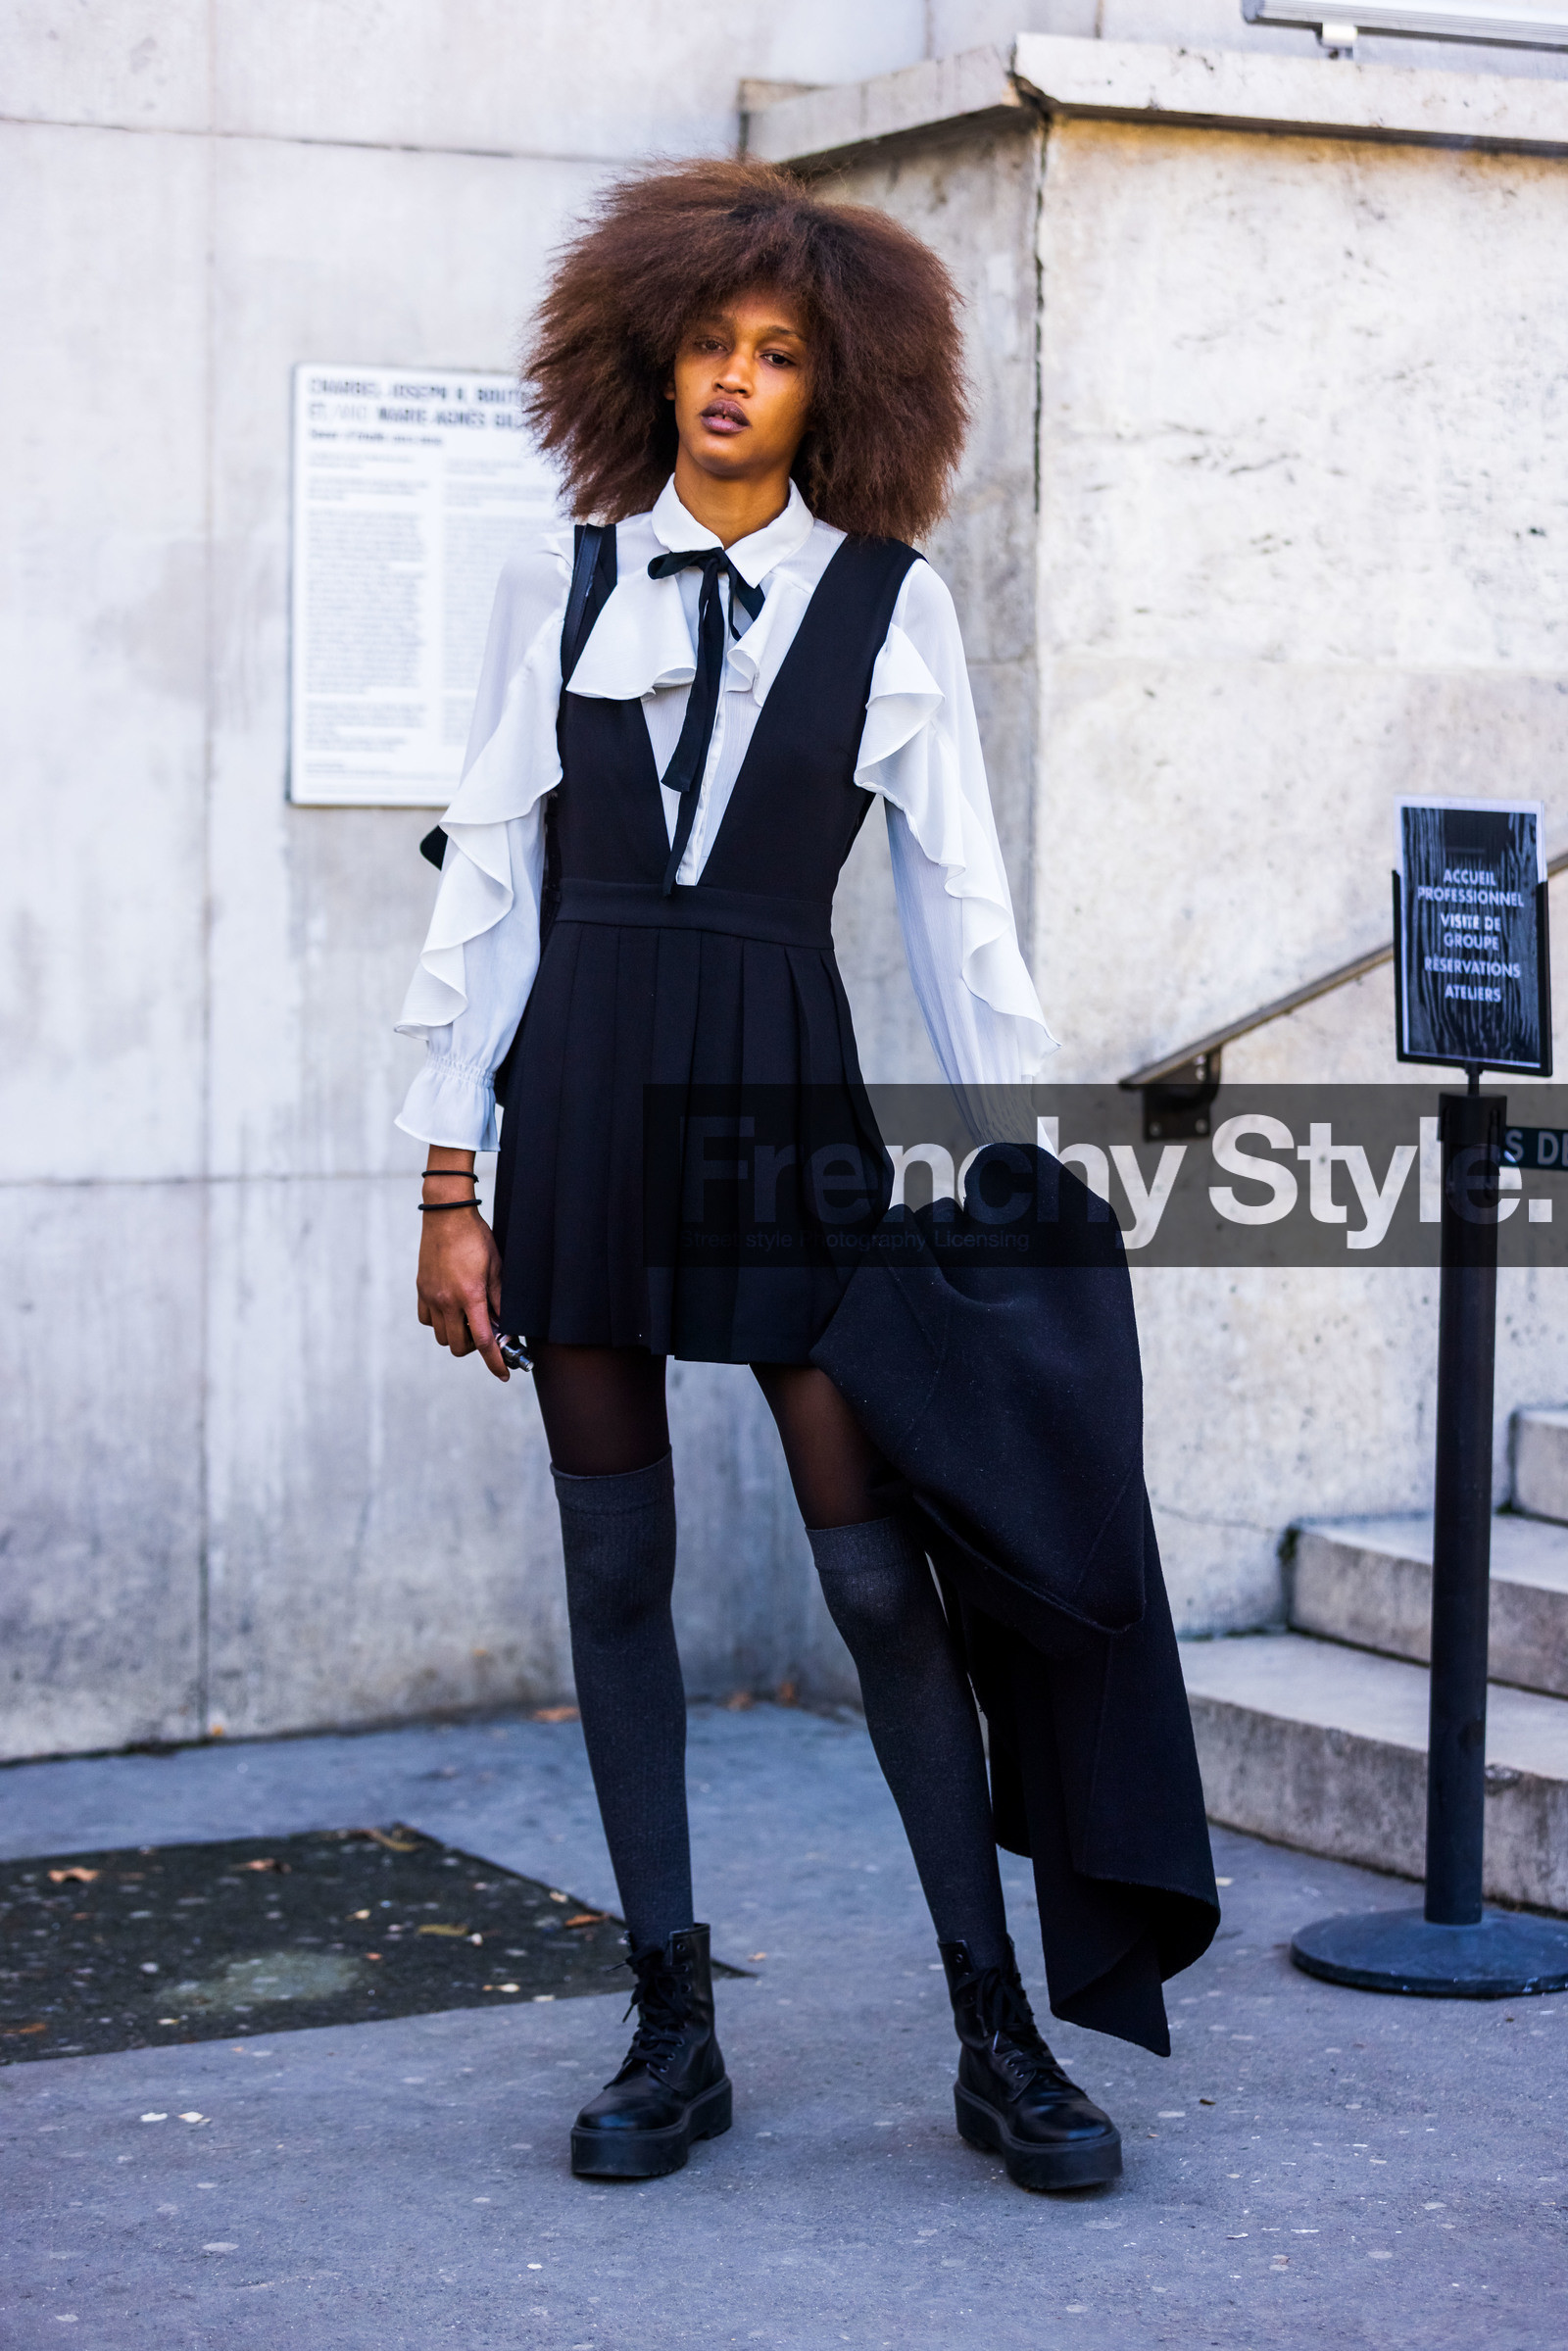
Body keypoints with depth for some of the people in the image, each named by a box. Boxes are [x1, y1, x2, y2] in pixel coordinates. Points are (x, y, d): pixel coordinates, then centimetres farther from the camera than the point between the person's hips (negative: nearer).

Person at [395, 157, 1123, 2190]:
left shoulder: (891, 606, 2)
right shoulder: (560, 589, 6)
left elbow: (959, 903, 3)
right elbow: (490, 881, 5)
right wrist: (450, 1181, 2)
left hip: (783, 1093, -2)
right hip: (582, 1082, 2)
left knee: (878, 1574, -4)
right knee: (617, 1568, 5)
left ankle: (1000, 2038, 5)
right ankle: (672, 2034, 15)